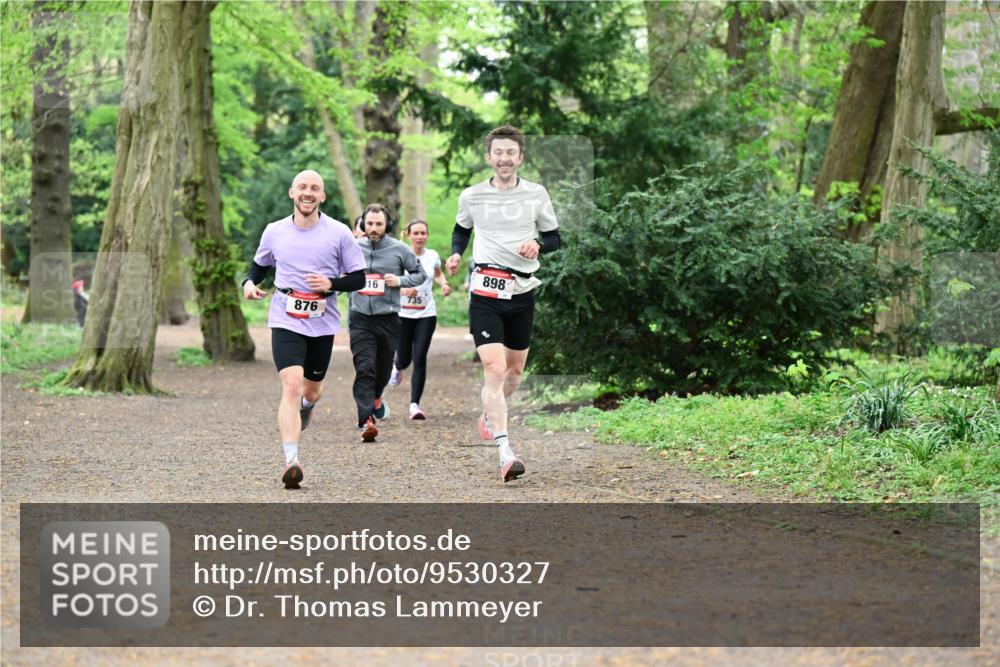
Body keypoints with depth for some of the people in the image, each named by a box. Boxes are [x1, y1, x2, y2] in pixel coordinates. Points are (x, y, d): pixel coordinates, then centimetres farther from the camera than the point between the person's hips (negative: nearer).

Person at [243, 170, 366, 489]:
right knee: (292, 385, -19)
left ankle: (304, 409, 55)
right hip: (285, 322, -1)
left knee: (311, 391, 16)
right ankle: (291, 460, -24)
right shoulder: (274, 232, 2)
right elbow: (259, 265, 19)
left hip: (323, 323, 1)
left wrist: (331, 284, -17)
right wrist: (249, 283, -2)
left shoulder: (339, 232, -2)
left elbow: (358, 277, 2)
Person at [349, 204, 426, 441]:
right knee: (364, 369, -14)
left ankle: (376, 396, 48)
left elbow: (420, 274, 8)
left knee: (384, 368, 15)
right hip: (360, 318, -1)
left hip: (388, 319, 1)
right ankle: (366, 421, -21)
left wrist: (400, 281, -9)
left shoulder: (399, 249, -1)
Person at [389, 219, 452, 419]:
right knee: (404, 359, 8)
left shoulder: (433, 256, 3)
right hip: (403, 314, -1)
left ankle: (415, 404, -9)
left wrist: (443, 283, 3)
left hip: (427, 314, 1)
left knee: (420, 358, -10)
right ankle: (397, 367, 48)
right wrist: (402, 289, -26)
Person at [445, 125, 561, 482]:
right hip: (485, 292, -2)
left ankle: (489, 412, 46)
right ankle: (505, 453, -21)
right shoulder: (471, 196, 3)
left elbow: (554, 238, 9)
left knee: (515, 371, 14)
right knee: (495, 369, -15)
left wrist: (537, 244, -12)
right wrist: (456, 253, 3)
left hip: (522, 292, 2)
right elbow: (461, 228, 22)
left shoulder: (536, 194, 3)